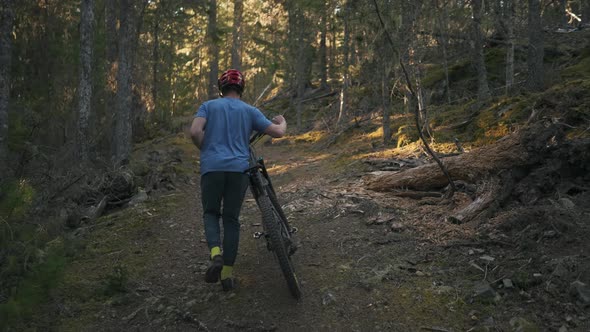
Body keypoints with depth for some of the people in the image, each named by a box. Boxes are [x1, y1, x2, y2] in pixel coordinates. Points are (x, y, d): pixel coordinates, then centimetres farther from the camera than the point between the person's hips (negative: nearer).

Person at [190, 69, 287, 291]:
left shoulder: (209, 106, 11)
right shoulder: (249, 110, 12)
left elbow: (195, 132, -6)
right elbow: (277, 132, 9)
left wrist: (206, 150, 12)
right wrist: (282, 122, 32)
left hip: (212, 167, 0)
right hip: (238, 169, 1)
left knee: (211, 213, 16)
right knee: (231, 218, 10)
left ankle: (216, 254, -11)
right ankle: (227, 273, 11)